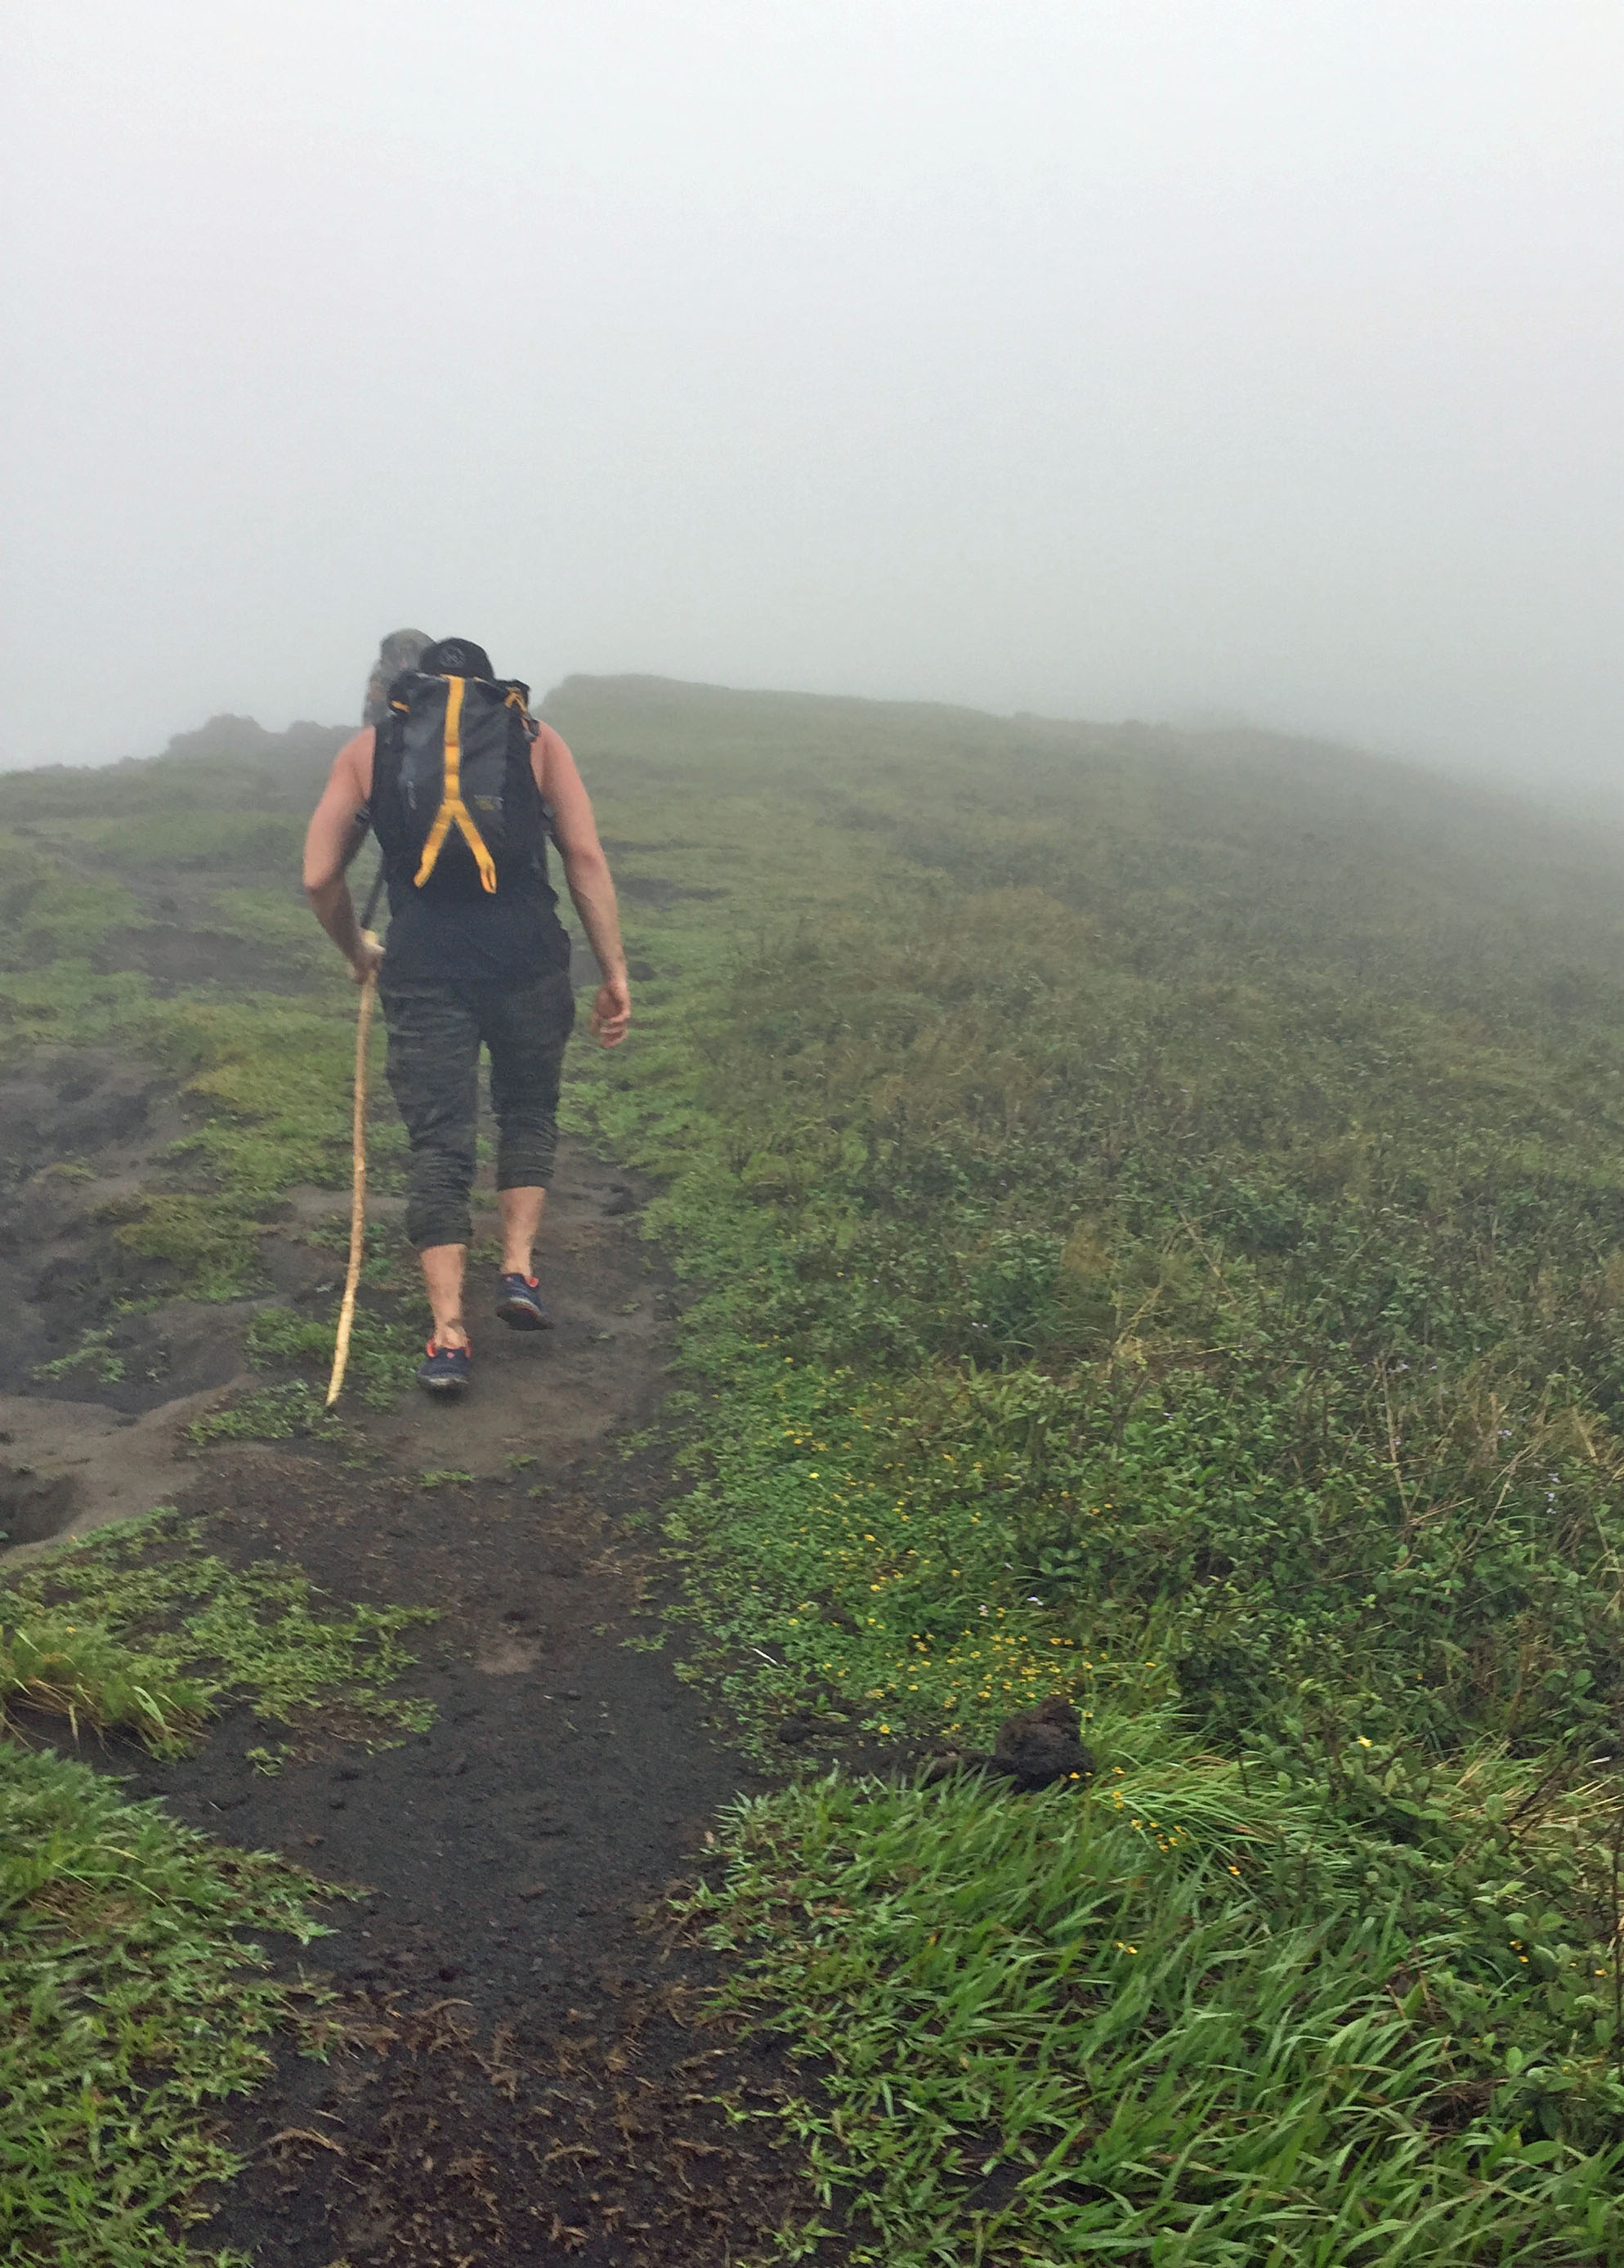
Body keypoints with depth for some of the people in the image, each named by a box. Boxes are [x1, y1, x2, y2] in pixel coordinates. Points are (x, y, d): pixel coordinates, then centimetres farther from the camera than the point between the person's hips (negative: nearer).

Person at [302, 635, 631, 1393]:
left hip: (423, 968, 0)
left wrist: (356, 951, 27)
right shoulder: (535, 737, 14)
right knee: (528, 1112, 24)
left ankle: (448, 1336, 4)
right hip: (527, 958, 0)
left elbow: (319, 878, 10)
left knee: (438, 1144, 6)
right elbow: (587, 861, 4)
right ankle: (518, 1268, 15)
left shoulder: (368, 747, 16)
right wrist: (614, 973, 5)